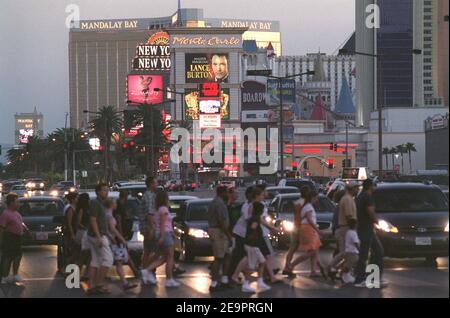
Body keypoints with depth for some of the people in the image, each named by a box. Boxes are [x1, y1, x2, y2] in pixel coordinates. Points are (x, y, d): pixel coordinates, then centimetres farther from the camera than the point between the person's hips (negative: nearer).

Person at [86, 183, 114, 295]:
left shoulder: (100, 204, 18)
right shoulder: (95, 203, -12)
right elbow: (93, 220, -19)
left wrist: (109, 237, 24)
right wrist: (99, 237, -25)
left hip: (95, 236, 10)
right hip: (98, 235, -10)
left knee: (95, 261, 7)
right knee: (108, 259, -9)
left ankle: (91, 286, 4)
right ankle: (99, 284, -10)